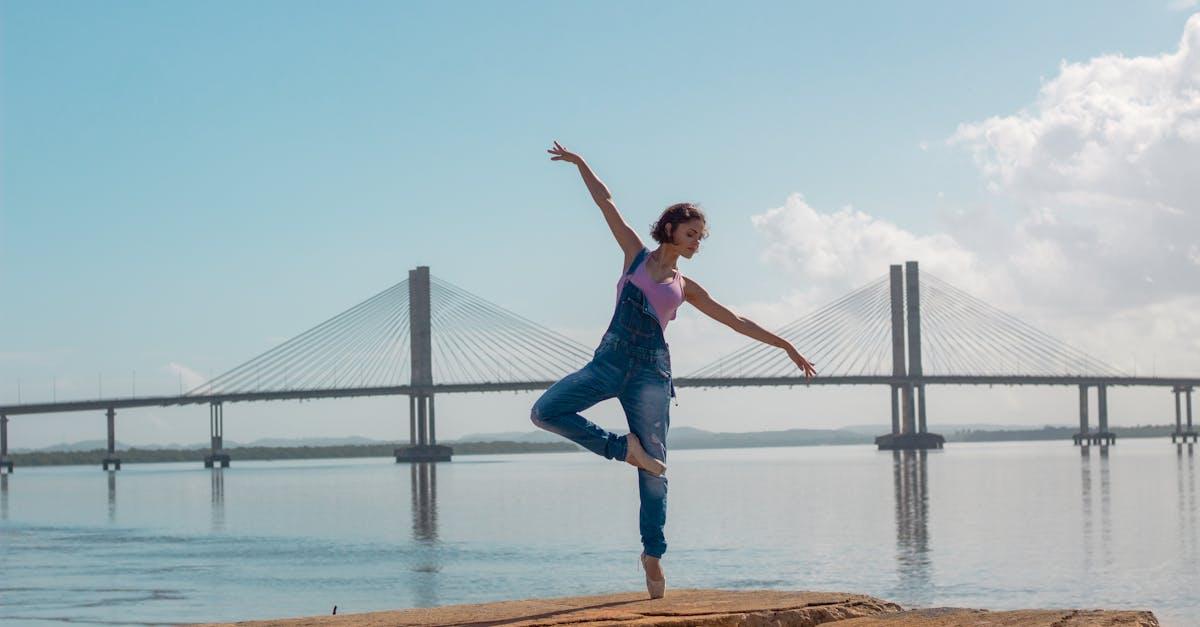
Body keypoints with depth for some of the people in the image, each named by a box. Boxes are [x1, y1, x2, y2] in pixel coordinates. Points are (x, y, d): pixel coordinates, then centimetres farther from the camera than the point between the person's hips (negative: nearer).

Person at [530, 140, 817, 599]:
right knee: (545, 412, -18)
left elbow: (736, 321, 20)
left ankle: (653, 553, 9)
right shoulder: (636, 255, 12)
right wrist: (580, 163, 9)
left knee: (654, 467, -1)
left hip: (651, 371, 1)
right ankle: (623, 447, -5)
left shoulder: (685, 287, 15)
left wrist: (787, 347, 20)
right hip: (610, 360, 0)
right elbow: (606, 203, 11)